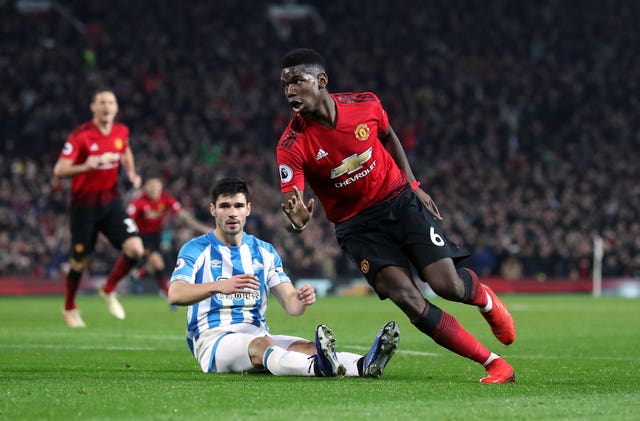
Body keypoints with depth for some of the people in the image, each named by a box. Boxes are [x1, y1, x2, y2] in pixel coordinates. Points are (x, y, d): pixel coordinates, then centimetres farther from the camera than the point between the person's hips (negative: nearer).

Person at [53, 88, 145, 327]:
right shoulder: (80, 136, -17)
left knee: (135, 250, -15)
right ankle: (69, 308, 33)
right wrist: (85, 167, -38)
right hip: (84, 206, -4)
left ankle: (109, 291, 11)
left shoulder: (121, 132, -1)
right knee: (80, 263, 5)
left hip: (111, 202, 4)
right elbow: (59, 170, -20)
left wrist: (132, 173, 4)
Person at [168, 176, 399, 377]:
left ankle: (364, 365, -54)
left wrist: (301, 300, -20)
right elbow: (175, 295, -16)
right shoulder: (196, 249, 3)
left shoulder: (265, 252, 16)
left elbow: (290, 305, 7)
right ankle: (318, 367, -69)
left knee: (308, 347, -26)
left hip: (258, 335, 5)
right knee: (262, 345, -38)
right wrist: (220, 287, -34)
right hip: (213, 340, -5)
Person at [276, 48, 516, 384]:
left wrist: (413, 185, 9)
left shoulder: (366, 104, -11)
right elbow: (291, 204, -23)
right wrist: (296, 219, -48)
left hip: (400, 201, 1)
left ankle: (485, 298, 28)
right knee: (407, 298, -19)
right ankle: (494, 364, -8)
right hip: (357, 227, -1)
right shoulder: (292, 146, -19)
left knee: (447, 285, -13)